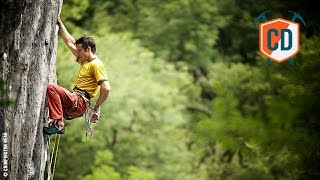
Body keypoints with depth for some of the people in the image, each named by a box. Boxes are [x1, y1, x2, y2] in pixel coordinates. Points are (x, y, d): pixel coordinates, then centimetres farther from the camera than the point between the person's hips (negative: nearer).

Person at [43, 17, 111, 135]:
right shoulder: (85, 62, 23)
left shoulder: (96, 64, -7)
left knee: (51, 88, -26)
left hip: (79, 103, -11)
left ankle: (58, 124, -32)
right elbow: (70, 42, 31)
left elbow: (106, 88, -18)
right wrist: (59, 23, 31)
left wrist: (97, 108, -15)